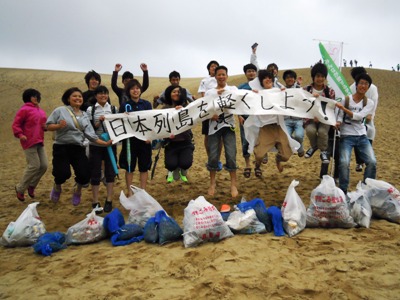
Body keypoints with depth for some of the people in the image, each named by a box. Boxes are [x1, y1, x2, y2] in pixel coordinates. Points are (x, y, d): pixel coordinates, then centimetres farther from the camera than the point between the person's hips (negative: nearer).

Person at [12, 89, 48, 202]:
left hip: (39, 142, 8)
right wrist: (20, 134, -22)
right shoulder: (24, 110, -6)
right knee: (34, 166, -9)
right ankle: (20, 188, 10)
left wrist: (46, 126, 4)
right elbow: (15, 125, -8)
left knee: (43, 165, 3)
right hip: (29, 142, -8)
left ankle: (31, 186, 23)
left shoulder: (40, 111, 17)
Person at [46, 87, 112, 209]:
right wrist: (59, 126, -23)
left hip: (78, 148, 3)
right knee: (63, 173, -15)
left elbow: (90, 134, 3)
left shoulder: (84, 116, 10)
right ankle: (57, 187, 25)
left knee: (85, 175, -6)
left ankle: (77, 190, 31)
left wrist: (105, 143, -7)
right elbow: (48, 126, -2)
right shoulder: (60, 110, -2)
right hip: (61, 147, -3)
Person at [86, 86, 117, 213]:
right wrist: (98, 122, -18)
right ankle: (95, 201, 14)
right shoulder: (91, 109, 0)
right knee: (95, 173, 4)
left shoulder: (113, 108, 7)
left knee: (110, 171, 5)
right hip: (95, 145, -2)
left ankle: (109, 200, 15)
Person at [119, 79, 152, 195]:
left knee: (144, 167, 8)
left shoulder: (147, 104, 3)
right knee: (129, 167, 6)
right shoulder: (124, 105, -2)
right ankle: (129, 192, 18)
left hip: (144, 139, 2)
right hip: (130, 140, -1)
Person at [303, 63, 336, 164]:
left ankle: (324, 151, -2)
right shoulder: (306, 89, 1)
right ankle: (314, 146, 4)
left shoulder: (330, 91, 0)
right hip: (310, 118, 0)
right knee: (310, 130, -31)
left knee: (322, 131, -31)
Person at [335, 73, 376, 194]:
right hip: (346, 136, -2)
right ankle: (343, 191, -3)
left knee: (372, 162, -13)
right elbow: (340, 116, -2)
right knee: (344, 162, -22)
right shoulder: (346, 99, 2)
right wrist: (337, 123, -25)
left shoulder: (369, 103, 5)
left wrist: (343, 108, -22)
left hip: (362, 136, 3)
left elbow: (358, 116, -12)